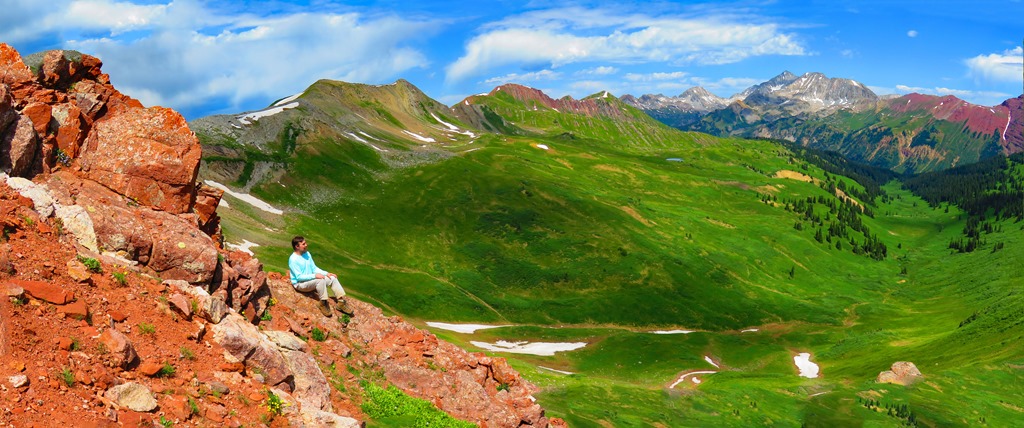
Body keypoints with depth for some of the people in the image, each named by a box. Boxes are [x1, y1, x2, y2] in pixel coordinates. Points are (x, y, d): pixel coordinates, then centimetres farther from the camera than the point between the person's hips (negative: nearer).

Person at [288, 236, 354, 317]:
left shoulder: (307, 254, 8)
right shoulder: (293, 259, -17)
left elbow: (314, 268, 10)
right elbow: (299, 277, -22)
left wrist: (326, 273, -5)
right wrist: (315, 275, -29)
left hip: (311, 279, 8)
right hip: (300, 284, -8)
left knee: (332, 278, -10)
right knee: (321, 280, -34)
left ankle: (341, 302, -10)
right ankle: (323, 303, -22)